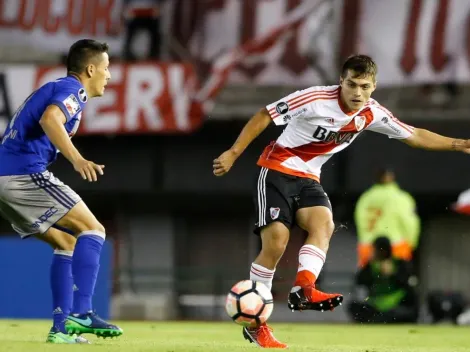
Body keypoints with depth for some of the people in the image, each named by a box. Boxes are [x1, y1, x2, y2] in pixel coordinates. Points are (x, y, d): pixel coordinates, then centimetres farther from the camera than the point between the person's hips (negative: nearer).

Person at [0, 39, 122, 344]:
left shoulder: (54, 88, 27)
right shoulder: (73, 90, -3)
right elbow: (49, 119, -25)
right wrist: (77, 159, -36)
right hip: (26, 173, -9)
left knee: (68, 243, 15)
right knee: (92, 230, -7)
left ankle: (61, 326, 8)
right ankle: (81, 313, -18)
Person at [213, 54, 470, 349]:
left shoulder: (372, 114, -3)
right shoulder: (316, 99, -21)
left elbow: (413, 136, 11)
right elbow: (264, 116, -14)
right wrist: (233, 153, -16)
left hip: (308, 179, 5)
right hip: (277, 169, -5)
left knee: (324, 224, -26)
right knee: (276, 242, -17)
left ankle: (303, 289, -43)